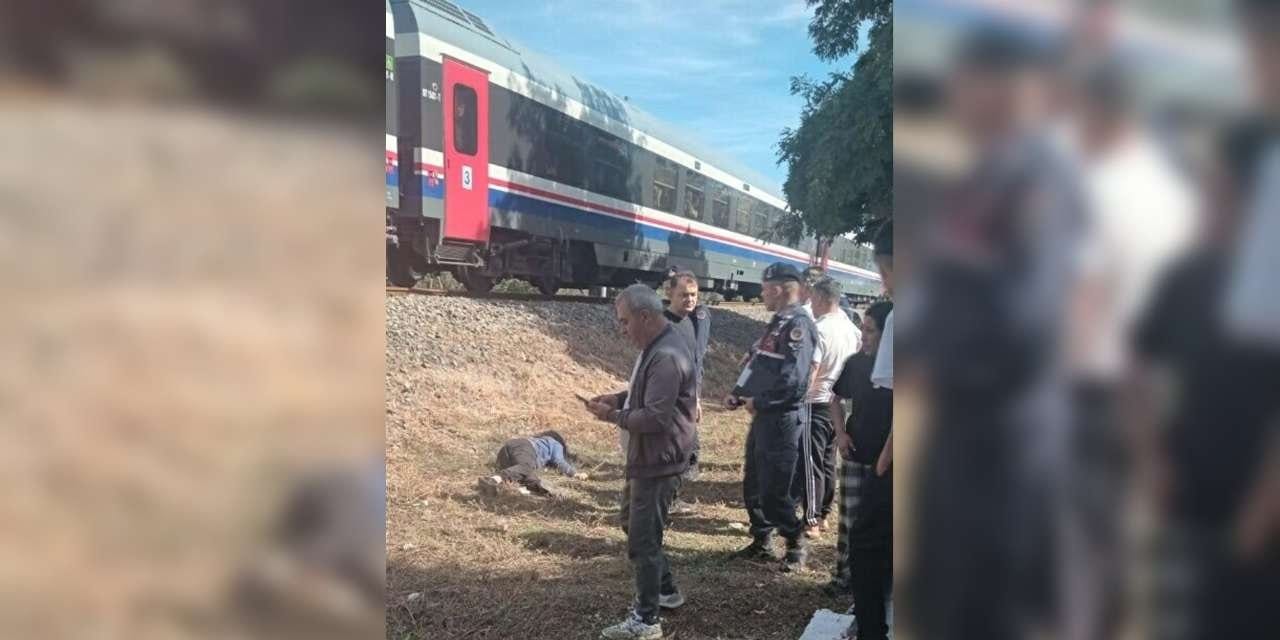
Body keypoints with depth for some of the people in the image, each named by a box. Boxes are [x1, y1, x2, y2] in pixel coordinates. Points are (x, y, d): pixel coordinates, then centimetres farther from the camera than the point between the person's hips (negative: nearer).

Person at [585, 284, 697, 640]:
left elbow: (655, 417, -27)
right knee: (644, 531, 23)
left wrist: (613, 416, -16)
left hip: (658, 463, -11)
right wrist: (616, 399, 5)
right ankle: (666, 591, 39)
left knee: (642, 540, -2)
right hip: (649, 458, 11)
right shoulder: (655, 347, 10)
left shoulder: (666, 357, -25)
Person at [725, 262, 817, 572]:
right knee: (753, 485, 16)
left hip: (783, 419, -10)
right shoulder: (778, 322, 15)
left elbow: (792, 379, -24)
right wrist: (738, 393, 8)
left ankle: (796, 544, 16)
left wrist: (759, 401, -15)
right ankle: (761, 542, 30)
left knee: (775, 491, -2)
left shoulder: (798, 324, -16)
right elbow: (757, 364, 21)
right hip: (764, 417, 10)